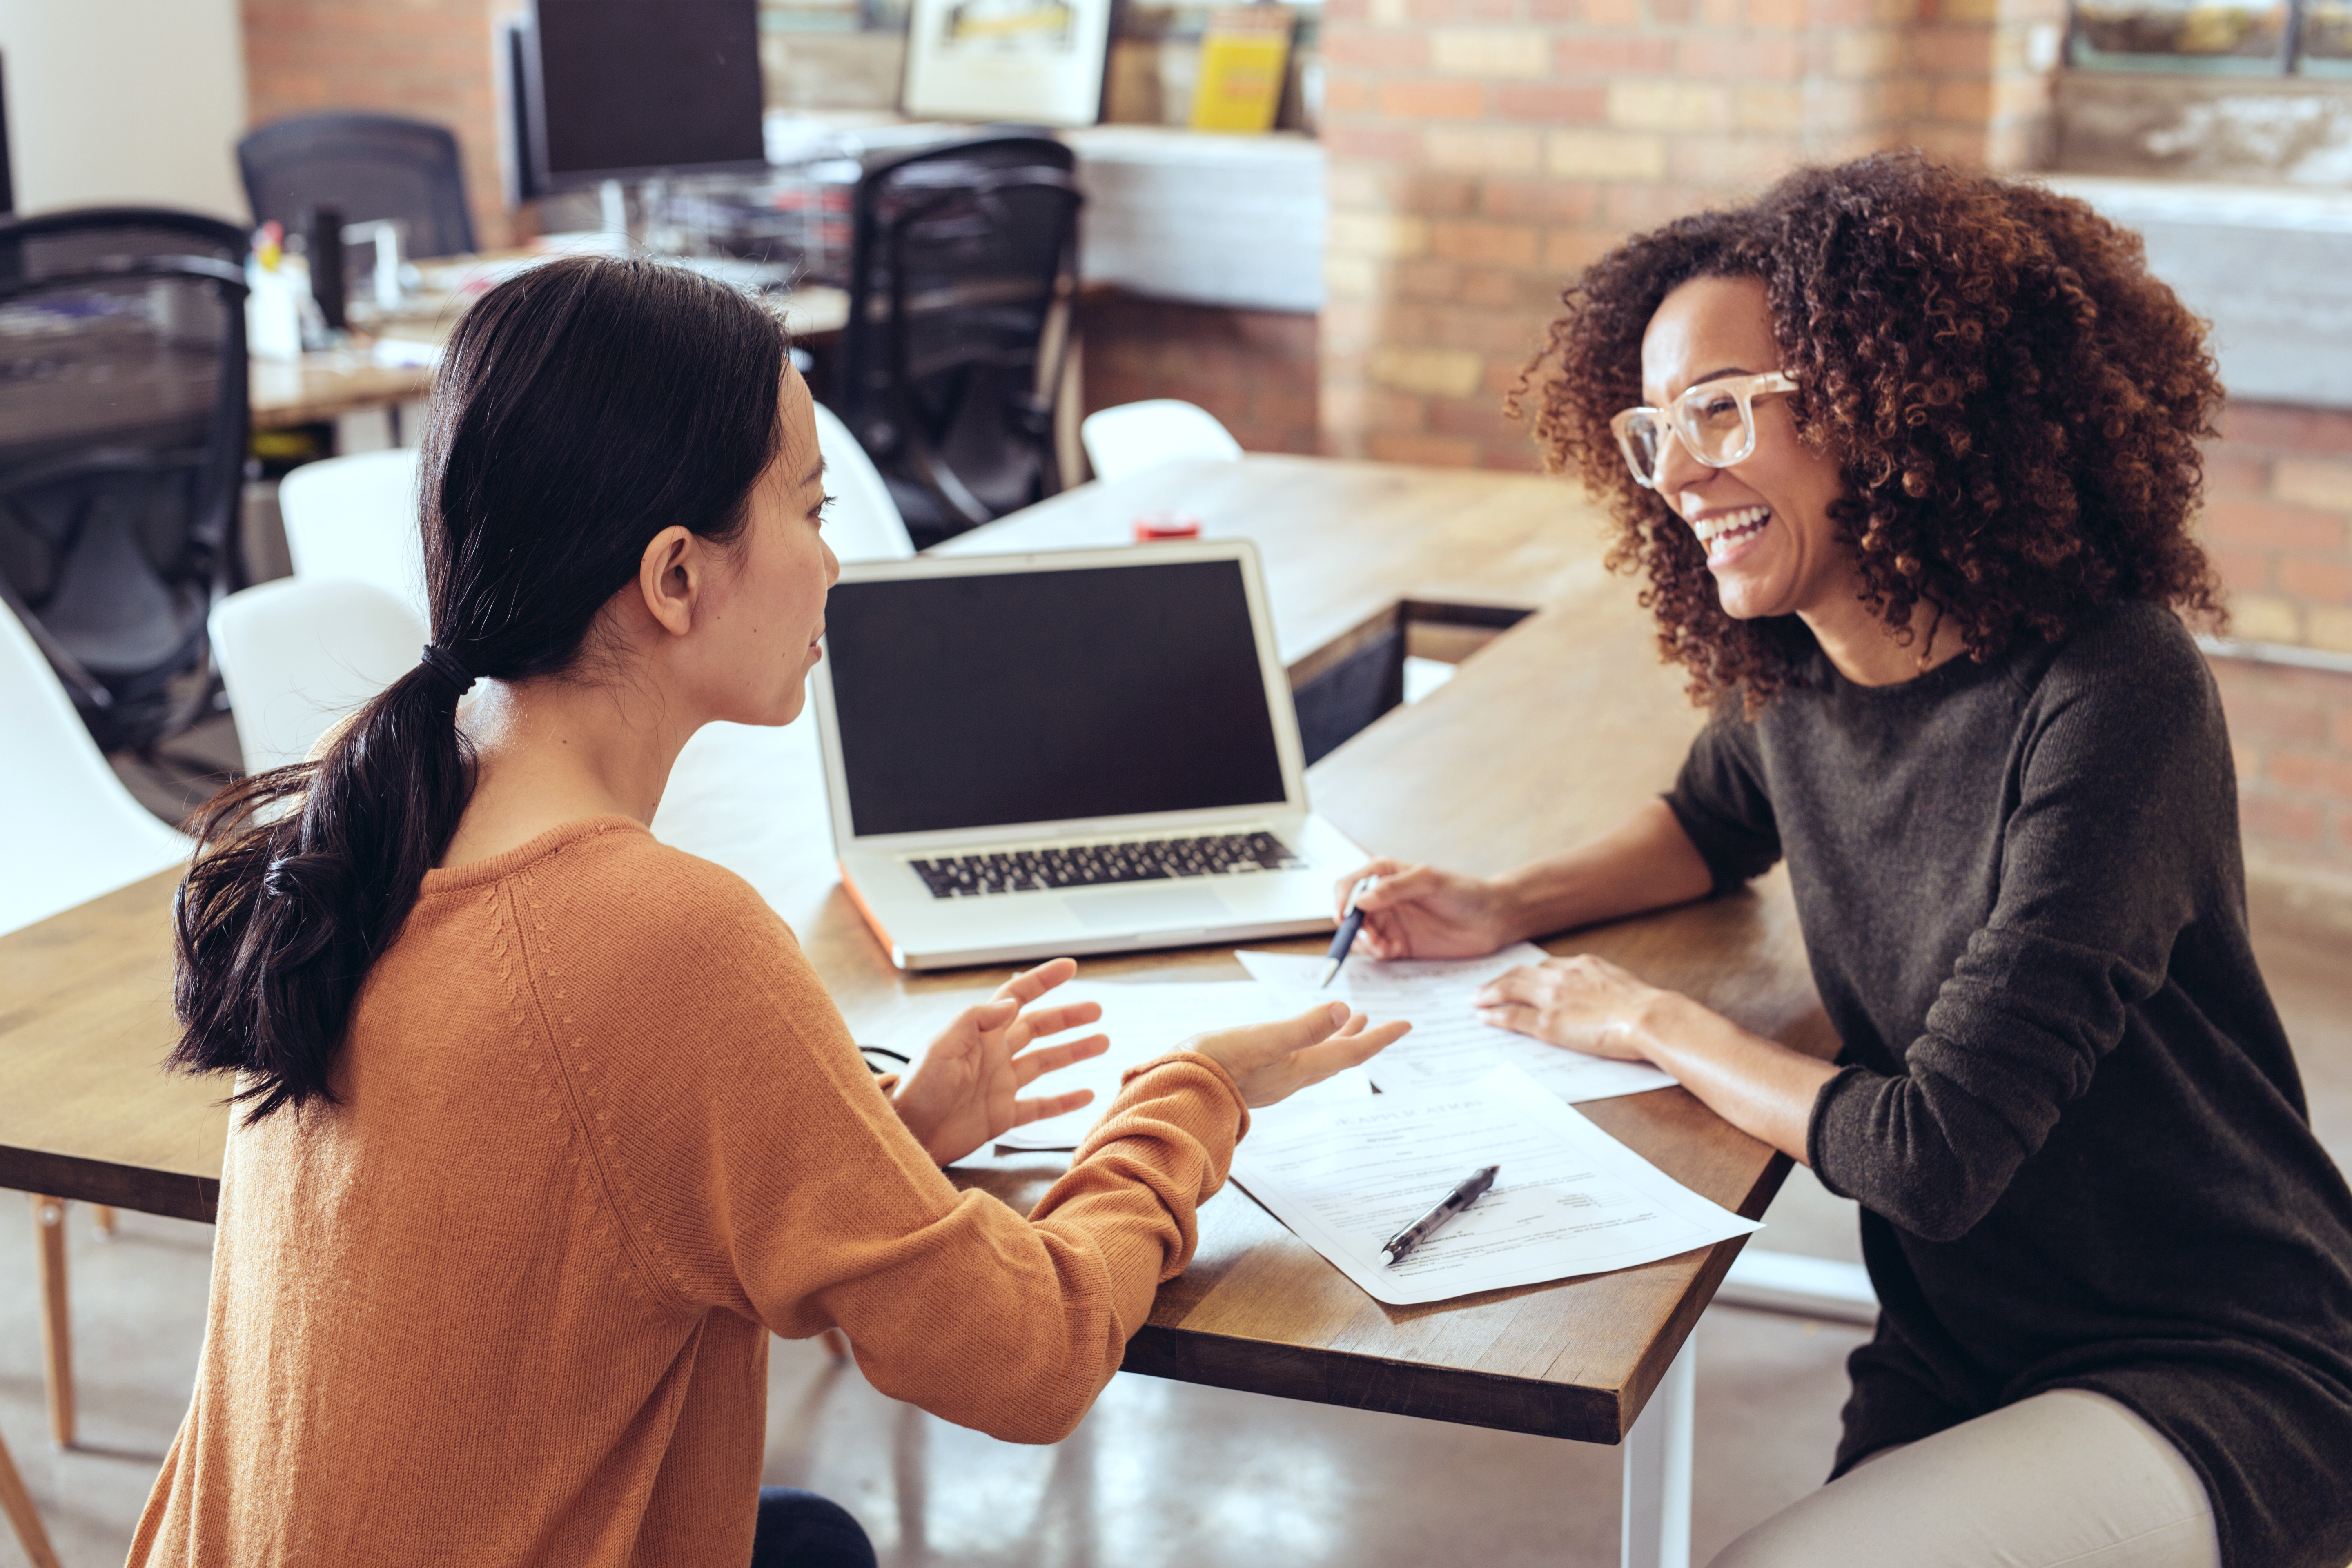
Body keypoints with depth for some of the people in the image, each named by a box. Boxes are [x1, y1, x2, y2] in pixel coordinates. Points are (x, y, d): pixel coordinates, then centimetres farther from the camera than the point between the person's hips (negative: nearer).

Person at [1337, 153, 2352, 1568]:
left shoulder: (2107, 705, -22)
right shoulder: (1792, 676, 0)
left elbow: (1934, 1155, -24)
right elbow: (1716, 824, 26)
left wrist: (1655, 1024, -9)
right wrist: (1507, 907, 8)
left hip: (2219, 1380, -7)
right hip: (1958, 1356, 7)